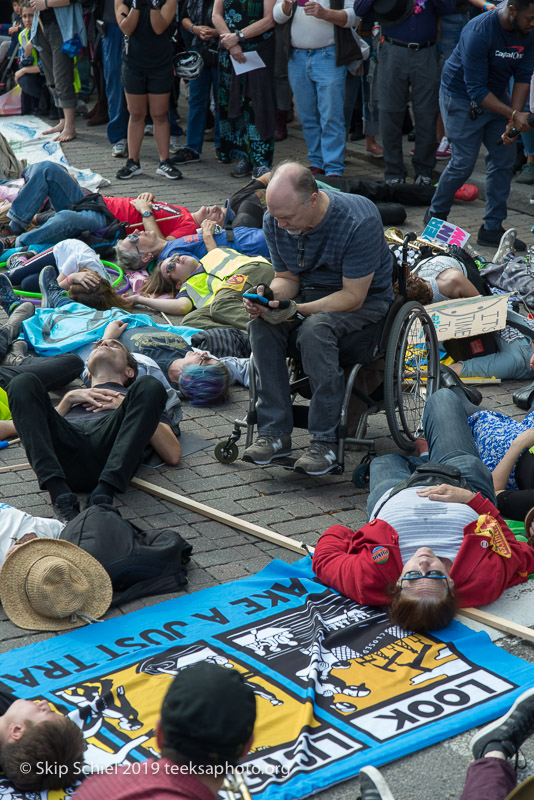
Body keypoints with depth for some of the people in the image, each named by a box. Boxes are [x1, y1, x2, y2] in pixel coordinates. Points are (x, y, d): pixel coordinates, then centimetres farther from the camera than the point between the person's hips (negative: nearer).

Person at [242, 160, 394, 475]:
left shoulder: (359, 221, -28)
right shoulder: (276, 221, -9)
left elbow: (353, 297, -25)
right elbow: (287, 277, 4)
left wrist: (297, 309, -35)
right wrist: (270, 297, -20)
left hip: (366, 300, -5)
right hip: (311, 292, 6)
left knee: (315, 329, -36)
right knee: (262, 325, -25)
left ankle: (326, 441, -26)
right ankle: (275, 432, -18)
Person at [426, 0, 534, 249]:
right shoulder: (479, 32, -30)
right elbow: (476, 90, -29)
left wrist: (513, 121, -19)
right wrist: (513, 115, -33)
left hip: (497, 94, 7)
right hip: (462, 96, -7)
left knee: (504, 159, 0)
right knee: (463, 162, -8)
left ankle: (492, 229, 8)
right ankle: (435, 216, 15)